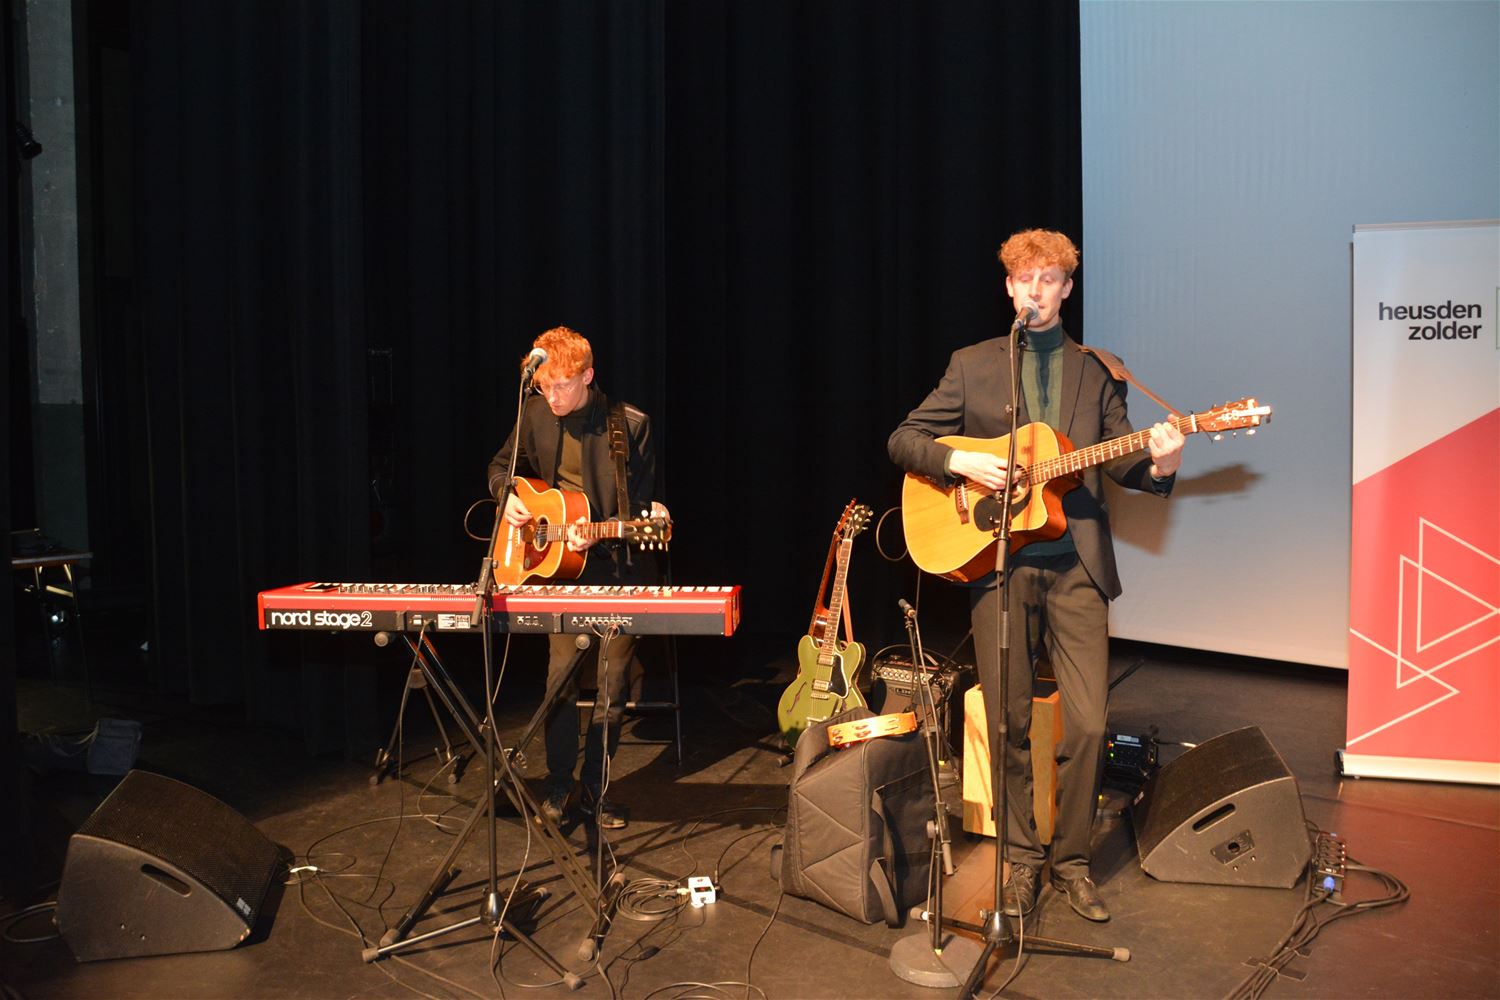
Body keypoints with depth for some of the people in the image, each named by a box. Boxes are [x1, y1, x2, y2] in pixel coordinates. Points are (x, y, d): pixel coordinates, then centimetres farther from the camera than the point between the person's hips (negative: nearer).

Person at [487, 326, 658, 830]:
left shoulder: (630, 424, -10)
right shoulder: (536, 414, 2)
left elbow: (640, 506, -7)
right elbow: (502, 466, 17)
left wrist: (595, 537, -22)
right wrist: (508, 496, -5)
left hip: (618, 569, -3)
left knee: (612, 684, 2)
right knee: (560, 676, 0)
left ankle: (595, 788, 16)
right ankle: (559, 784, 16)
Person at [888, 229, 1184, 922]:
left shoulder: (1097, 373, 12)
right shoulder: (973, 365, 8)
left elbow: (1117, 459, 9)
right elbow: (903, 440, 6)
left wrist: (1157, 466, -12)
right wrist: (959, 461, -11)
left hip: (1076, 565, 1)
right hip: (995, 561, 0)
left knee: (1088, 723, -4)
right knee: (1009, 723, 5)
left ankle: (1070, 858, 16)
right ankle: (1021, 857, 22)